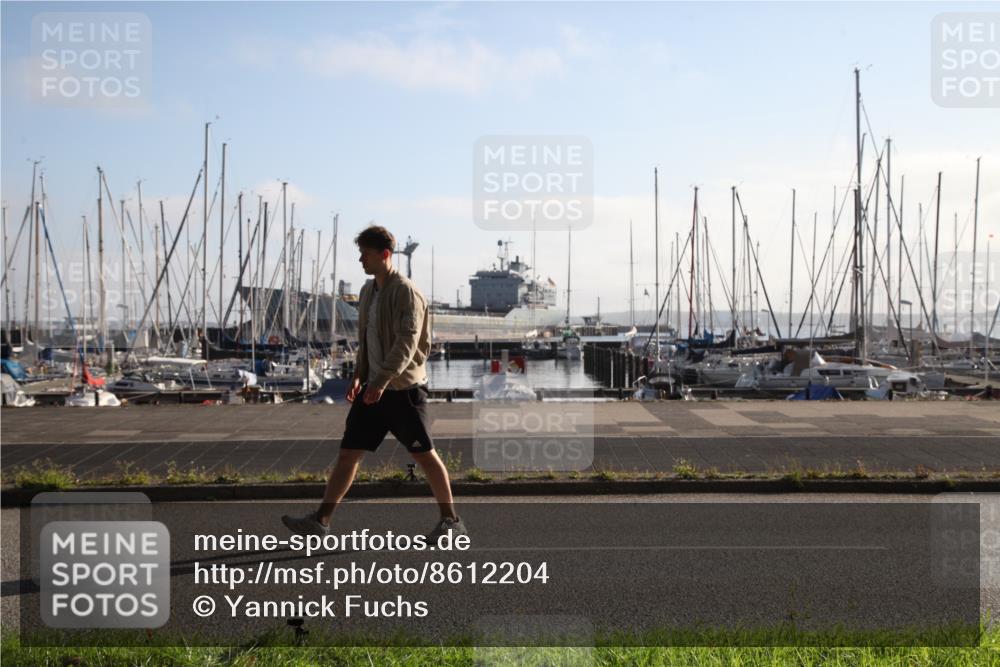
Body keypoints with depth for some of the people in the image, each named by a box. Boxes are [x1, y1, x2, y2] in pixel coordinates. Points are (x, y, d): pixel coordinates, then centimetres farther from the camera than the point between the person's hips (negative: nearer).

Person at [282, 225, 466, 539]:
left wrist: (381, 380, -30)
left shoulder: (406, 292, -13)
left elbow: (408, 342, -23)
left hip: (404, 388, -8)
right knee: (348, 453, 3)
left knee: (424, 454, 1)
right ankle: (319, 521, 4)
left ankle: (452, 521, 14)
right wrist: (359, 375, 13)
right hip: (374, 387, 8)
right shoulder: (368, 291, 13)